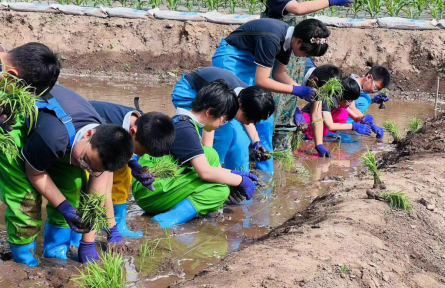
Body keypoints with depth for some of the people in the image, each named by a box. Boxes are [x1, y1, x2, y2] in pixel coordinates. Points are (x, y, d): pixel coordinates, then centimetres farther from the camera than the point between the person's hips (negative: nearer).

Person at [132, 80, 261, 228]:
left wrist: (233, 174, 15)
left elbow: (201, 166, 22)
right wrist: (241, 181, -9)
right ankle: (173, 218, -29)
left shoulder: (181, 122, 14)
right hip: (149, 193, -10)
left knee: (222, 191, 4)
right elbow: (205, 172, -22)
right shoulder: (186, 129, -16)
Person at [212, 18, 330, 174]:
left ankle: (266, 172, 12)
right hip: (229, 58, -9)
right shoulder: (272, 39, -31)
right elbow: (261, 81, -27)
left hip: (248, 60, 9)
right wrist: (295, 90, -22)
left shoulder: (288, 38, -3)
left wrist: (301, 89, -7)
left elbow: (279, 74, 7)